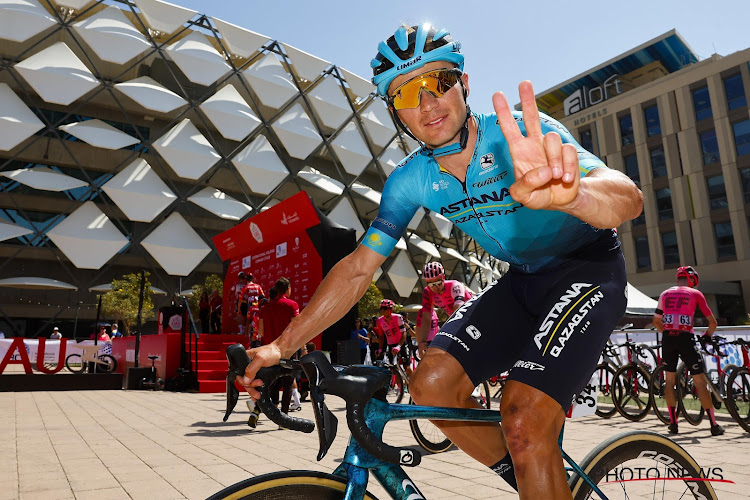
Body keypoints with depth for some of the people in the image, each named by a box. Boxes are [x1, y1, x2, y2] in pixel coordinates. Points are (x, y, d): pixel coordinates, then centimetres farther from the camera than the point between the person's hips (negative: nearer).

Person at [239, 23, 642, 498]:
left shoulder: (522, 135, -24)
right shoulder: (411, 179, -9)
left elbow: (628, 198, -36)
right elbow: (359, 267, -8)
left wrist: (568, 193, -62)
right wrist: (282, 345, -13)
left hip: (589, 267, -5)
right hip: (522, 279, 6)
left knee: (524, 419, -24)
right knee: (432, 384, -9)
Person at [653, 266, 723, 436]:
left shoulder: (665, 294, 15)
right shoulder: (695, 293, 7)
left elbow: (656, 321, 18)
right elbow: (712, 322, 8)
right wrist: (707, 336, 26)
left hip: (667, 339, 3)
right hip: (685, 339, -2)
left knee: (669, 380, 13)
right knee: (700, 381, 5)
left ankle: (673, 422, 15)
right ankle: (714, 425, 9)